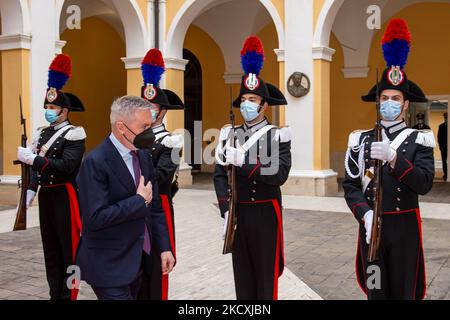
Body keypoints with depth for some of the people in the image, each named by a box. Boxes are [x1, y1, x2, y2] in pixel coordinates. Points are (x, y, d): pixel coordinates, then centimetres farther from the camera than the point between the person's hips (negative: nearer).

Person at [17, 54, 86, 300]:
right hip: (46, 195, 8)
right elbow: (38, 165, 18)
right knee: (50, 247, 13)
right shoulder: (42, 133, 11)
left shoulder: (73, 134, -11)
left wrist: (32, 158, -26)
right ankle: (55, 293, 25)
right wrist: (32, 188, 5)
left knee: (68, 248, 1)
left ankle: (68, 295, 11)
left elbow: (67, 166, -24)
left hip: (64, 196, -7)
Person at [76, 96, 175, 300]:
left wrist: (164, 247, 7)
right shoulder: (95, 162, -18)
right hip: (109, 266, -7)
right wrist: (139, 200, -18)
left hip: (136, 260, 8)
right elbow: (95, 217, -26)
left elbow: (155, 207, 12)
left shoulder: (143, 155, 6)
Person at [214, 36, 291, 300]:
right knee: (242, 271, 12)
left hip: (266, 212, -4)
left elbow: (279, 175, -18)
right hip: (239, 212, 4)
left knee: (266, 272, 6)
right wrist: (226, 210, -8)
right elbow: (220, 175, 3)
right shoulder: (230, 135, 6)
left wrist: (243, 162, -23)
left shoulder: (278, 135, -6)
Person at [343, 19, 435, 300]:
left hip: (404, 226, -2)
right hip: (371, 225, 2)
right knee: (375, 288, 10)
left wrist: (393, 158, -26)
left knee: (402, 289, 8)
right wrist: (366, 215, -13)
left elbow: (424, 184, -14)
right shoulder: (361, 140, 4)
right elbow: (350, 185, 1)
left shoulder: (419, 140, -2)